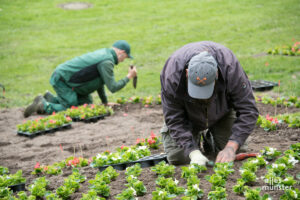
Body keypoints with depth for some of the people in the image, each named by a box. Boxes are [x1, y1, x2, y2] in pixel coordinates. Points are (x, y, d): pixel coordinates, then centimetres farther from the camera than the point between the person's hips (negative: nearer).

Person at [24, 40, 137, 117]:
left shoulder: (104, 53, 13)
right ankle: (43, 105, -3)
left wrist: (105, 102, 23)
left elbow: (99, 81, 20)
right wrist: (129, 77, -5)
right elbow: (112, 88, -18)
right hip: (62, 80, -10)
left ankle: (50, 99, 16)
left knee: (87, 103, 11)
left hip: (64, 77, 10)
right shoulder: (107, 62, -19)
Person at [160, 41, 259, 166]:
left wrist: (231, 147, -42)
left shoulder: (230, 68, -39)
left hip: (222, 110, 1)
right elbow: (174, 119, -29)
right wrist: (193, 152, -40)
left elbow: (248, 111, -33)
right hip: (187, 113, 0)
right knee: (177, 158, -12)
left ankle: (210, 137, 22)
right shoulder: (172, 76, -39)